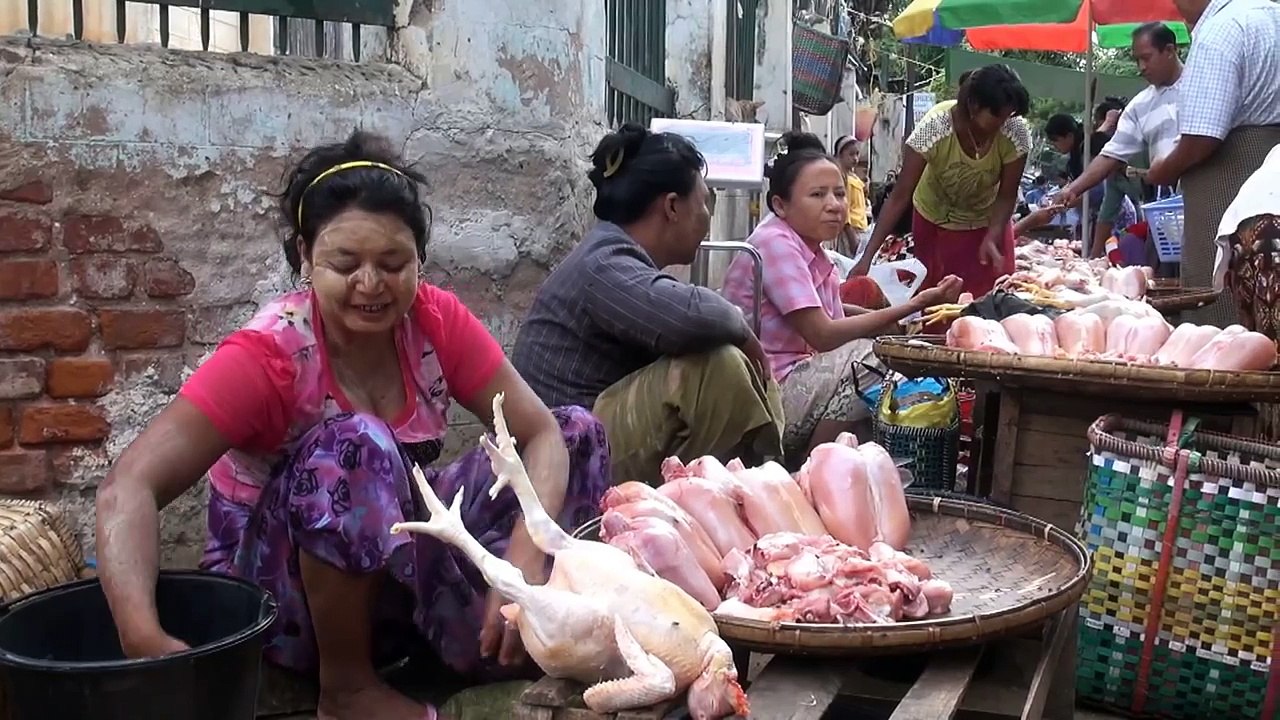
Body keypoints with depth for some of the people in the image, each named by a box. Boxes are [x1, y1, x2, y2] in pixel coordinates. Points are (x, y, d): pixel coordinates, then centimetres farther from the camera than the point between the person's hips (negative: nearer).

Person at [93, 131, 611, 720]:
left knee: (577, 431, -8)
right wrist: (144, 639, -49)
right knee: (356, 444, -37)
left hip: (404, 562, 5)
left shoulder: (436, 322, -11)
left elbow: (541, 434, -15)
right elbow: (130, 488, -32)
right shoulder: (268, 355, -24)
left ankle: (489, 637, -8)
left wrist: (525, 556, -34)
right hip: (279, 587, -4)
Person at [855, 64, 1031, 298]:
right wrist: (868, 256, -34)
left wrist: (992, 237, -34)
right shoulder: (934, 127, -31)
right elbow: (900, 196, -28)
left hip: (987, 222, 1)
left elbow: (1007, 196, -15)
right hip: (934, 222, -1)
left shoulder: (1017, 131, -26)